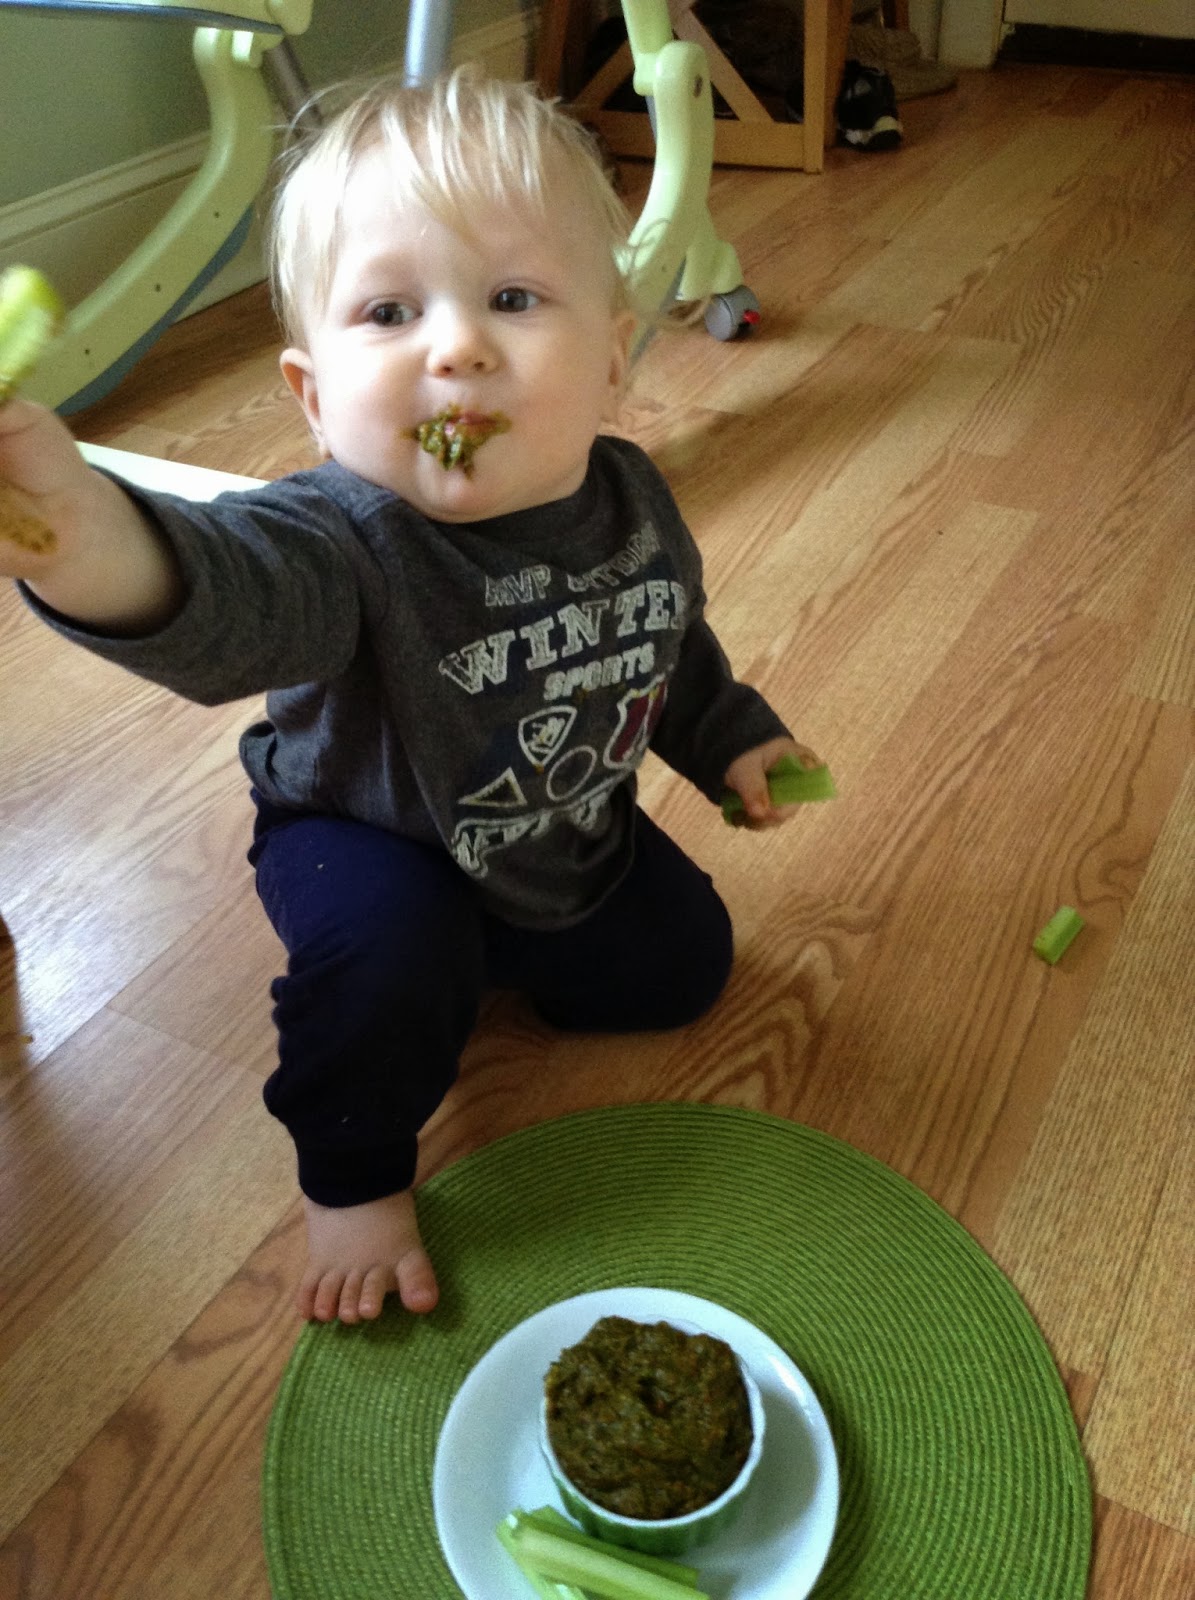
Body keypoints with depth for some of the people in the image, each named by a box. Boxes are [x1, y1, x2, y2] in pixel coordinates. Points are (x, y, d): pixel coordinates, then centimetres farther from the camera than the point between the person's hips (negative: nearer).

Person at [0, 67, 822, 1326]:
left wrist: (729, 737, 12)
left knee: (681, 967, 15)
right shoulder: (346, 541, -39)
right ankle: (354, 1175, -3)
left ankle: (501, 946, 39)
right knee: (386, 948, -33)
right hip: (367, 836, -5)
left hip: (578, 840, 6)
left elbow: (671, 640, 3)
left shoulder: (631, 502, -19)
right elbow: (231, 598, -63)